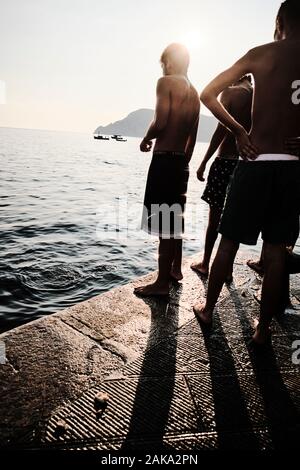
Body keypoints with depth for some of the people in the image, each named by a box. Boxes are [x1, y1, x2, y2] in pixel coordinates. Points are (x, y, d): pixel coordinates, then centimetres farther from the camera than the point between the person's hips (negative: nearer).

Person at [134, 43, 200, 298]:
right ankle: (175, 269, 29)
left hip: (164, 159, -8)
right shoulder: (194, 93, 17)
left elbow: (160, 122, -18)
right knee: (175, 218, 17)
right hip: (182, 161, 8)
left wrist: (146, 139, 1)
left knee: (164, 223, -6)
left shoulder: (166, 82, -6)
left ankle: (162, 283, 1)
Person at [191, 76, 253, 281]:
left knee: (215, 214, 5)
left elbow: (222, 129, -13)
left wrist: (204, 162, -10)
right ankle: (228, 268, 16)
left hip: (226, 160, -4)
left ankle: (205, 264, 17)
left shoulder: (230, 93, -3)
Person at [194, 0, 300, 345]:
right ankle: (263, 328, 18)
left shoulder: (261, 54, 2)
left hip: (257, 162, -2)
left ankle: (208, 308, 25)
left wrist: (239, 132, 0)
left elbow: (208, 94, -3)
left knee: (229, 242, 10)